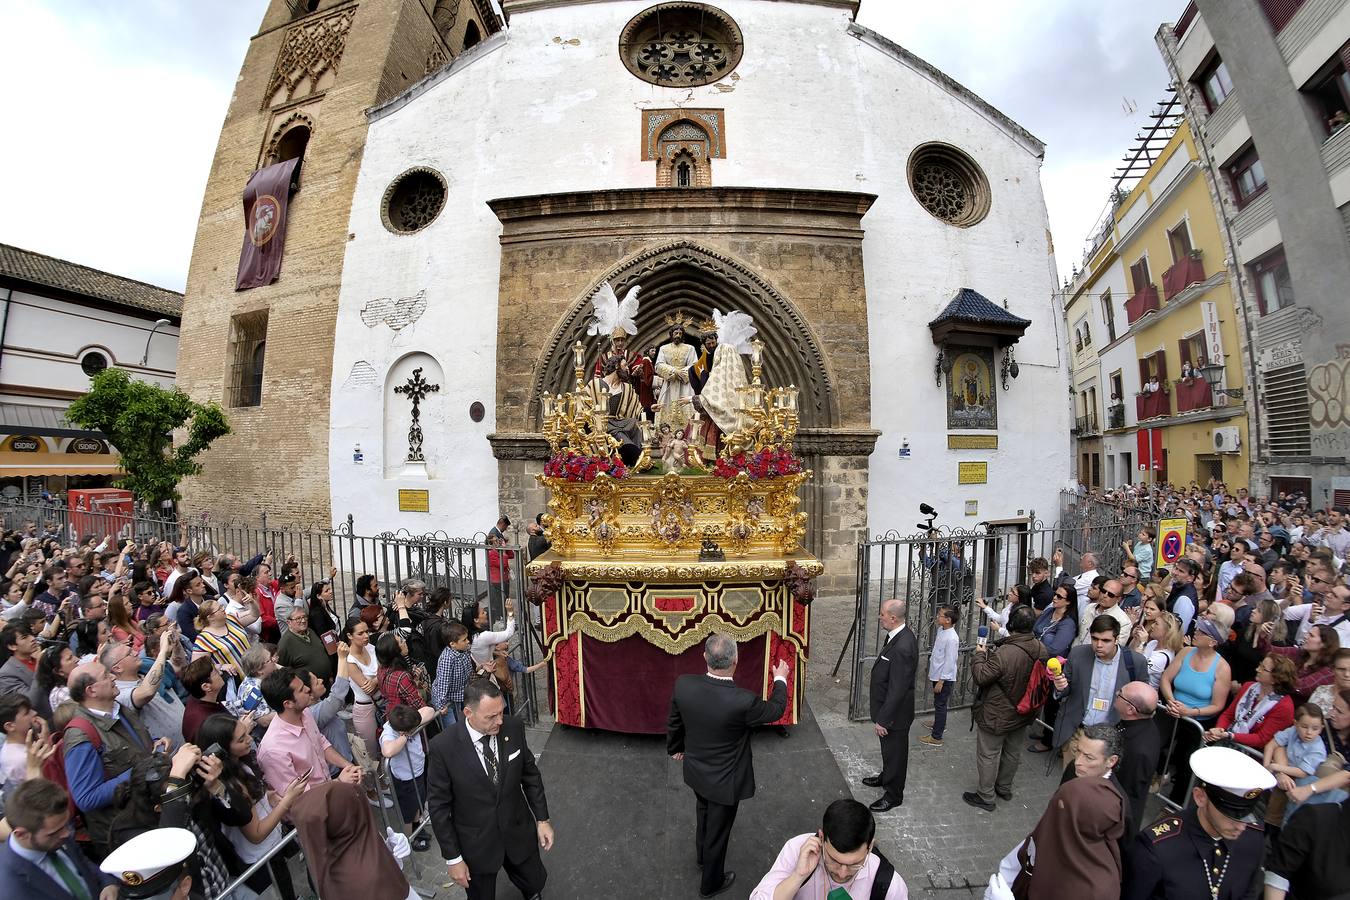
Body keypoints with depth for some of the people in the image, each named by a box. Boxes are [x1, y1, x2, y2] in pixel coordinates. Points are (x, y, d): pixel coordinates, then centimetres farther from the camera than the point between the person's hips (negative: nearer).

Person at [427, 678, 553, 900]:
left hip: (518, 832, 3)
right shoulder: (443, 747, -26)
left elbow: (530, 773, -3)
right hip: (476, 844, -2)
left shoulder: (513, 727, -17)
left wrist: (542, 819, -1)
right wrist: (452, 858, -8)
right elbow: (438, 806, -14)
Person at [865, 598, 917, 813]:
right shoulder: (900, 634, -4)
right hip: (889, 707, 9)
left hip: (895, 712, -9)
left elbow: (897, 689, -30)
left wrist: (882, 719, -21)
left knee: (895, 752, 14)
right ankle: (886, 777, 51)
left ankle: (893, 795, 35)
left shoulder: (902, 647, -35)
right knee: (889, 749, 29)